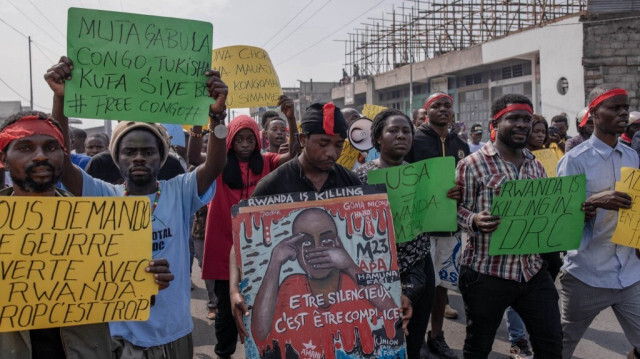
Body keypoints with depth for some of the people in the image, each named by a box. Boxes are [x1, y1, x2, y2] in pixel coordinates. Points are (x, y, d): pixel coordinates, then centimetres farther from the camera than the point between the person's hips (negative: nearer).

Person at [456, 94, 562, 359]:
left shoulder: (536, 165, 13)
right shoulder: (472, 164, -8)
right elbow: (456, 208, -8)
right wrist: (475, 221, -27)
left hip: (533, 270, 6)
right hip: (486, 272, -5)